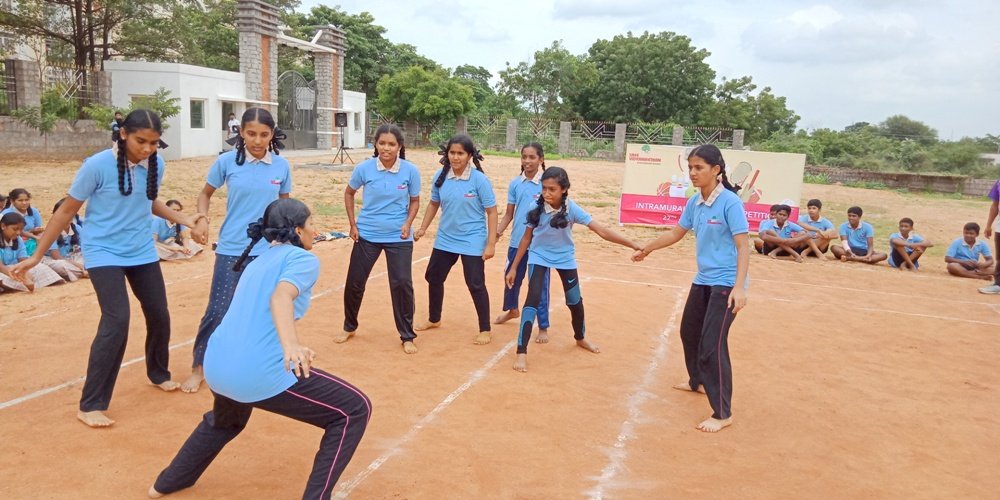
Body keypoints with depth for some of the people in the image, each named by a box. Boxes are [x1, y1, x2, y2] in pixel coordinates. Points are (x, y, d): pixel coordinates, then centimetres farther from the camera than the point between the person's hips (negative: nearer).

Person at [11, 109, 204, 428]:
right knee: (117, 321, -18)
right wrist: (37, 255, -5)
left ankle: (158, 374, 37)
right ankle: (91, 405, -7)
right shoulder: (98, 166, -18)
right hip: (104, 254, -5)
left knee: (159, 316, 10)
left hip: (142, 253, 5)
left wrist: (183, 220, 4)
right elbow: (67, 211, -8)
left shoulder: (155, 166, -4)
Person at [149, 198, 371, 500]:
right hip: (259, 372, -9)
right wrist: (291, 345, -40)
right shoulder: (302, 258, -2)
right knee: (355, 410, 2)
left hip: (216, 367, 9)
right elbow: (281, 297, -23)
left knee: (226, 421, 42)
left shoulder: (258, 262, 22)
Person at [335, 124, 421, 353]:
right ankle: (349, 327, 34)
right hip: (367, 235, 2)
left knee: (402, 284, -5)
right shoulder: (364, 168, -9)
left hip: (399, 237, -1)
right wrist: (353, 224, 3)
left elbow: (415, 201, 4)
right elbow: (349, 193, 8)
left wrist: (408, 224, -12)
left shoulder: (411, 171, -11)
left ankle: (407, 337, 13)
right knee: (354, 282, 9)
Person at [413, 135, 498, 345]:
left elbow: (491, 211, -12)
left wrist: (491, 244, -15)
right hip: (445, 239, 6)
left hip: (472, 242, -5)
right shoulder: (440, 176, -3)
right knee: (433, 277, 16)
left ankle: (485, 330, 15)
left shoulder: (479, 179, -16)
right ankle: (434, 319, 39)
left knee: (476, 285, -2)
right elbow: (434, 204, 13)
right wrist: (423, 228, 8)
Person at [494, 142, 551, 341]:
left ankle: (543, 327, 14)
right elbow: (509, 214, 8)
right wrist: (497, 231, -7)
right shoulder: (515, 184, 3)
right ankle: (512, 309, 48)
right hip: (517, 242, 4)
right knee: (511, 278, 20)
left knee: (539, 285, 1)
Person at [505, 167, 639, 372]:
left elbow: (602, 231, -24)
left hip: (565, 258, 1)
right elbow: (526, 238, -7)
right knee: (533, 299, -18)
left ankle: (580, 338, 43)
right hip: (539, 257, -1)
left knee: (575, 301, 13)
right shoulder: (536, 209, -19)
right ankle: (521, 352, -15)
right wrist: (513, 268, -4)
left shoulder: (572, 209, -22)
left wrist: (633, 245, -31)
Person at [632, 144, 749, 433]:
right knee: (689, 332, 20)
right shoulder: (694, 202, 4)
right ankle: (697, 382, 45)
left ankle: (723, 414, 1)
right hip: (702, 280, 8)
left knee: (712, 345, -11)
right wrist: (647, 248, 29)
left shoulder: (730, 202, -17)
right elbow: (676, 234, 19)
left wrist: (739, 287, -27)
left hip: (726, 283, -8)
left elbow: (743, 247, -19)